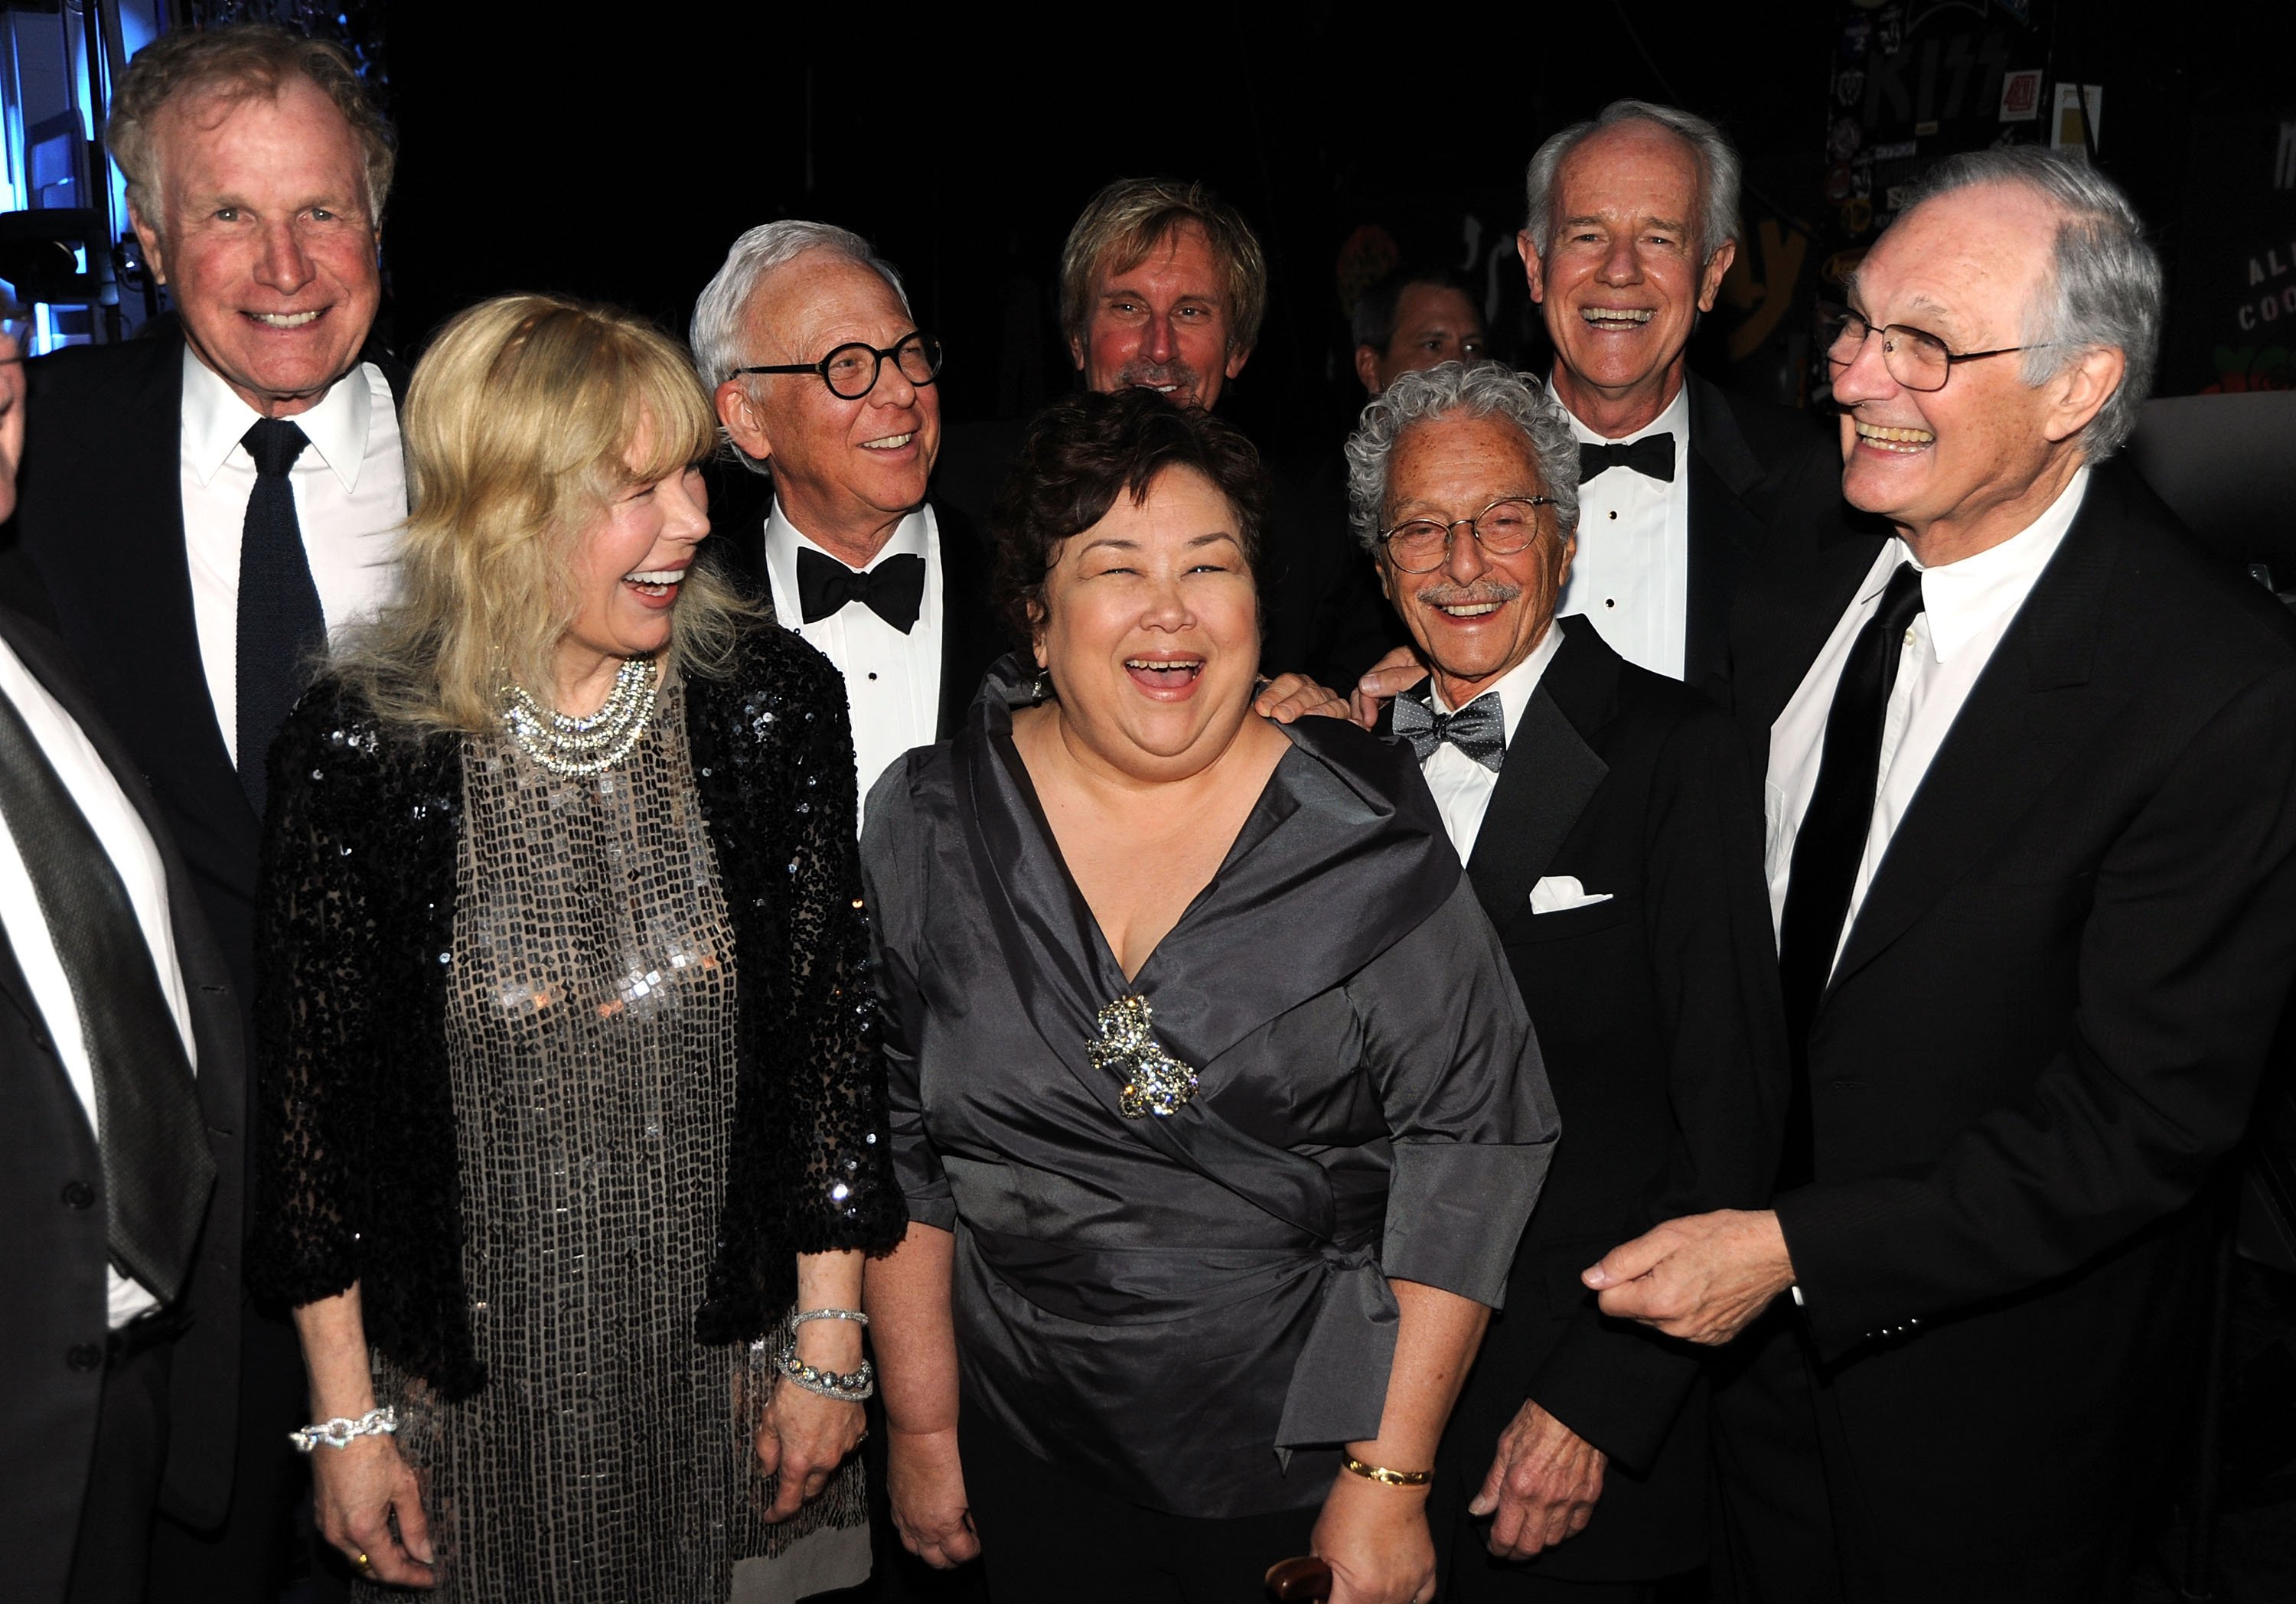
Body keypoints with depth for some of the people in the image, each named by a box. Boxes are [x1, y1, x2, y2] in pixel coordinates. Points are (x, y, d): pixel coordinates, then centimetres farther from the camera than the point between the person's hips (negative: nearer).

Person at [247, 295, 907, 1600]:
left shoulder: (774, 702, -8)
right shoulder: (359, 748, -12)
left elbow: (833, 1033, -3)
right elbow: (313, 1090, -4)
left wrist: (828, 1344, -1)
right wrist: (347, 1418, -1)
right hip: (475, 1386, -1)